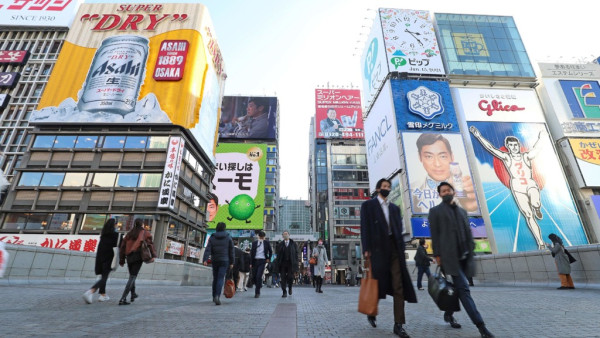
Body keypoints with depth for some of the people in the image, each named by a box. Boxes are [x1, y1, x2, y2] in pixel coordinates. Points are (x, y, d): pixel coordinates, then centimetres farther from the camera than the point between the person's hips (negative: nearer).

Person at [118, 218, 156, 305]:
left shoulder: (129, 233, 19)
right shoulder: (145, 232, 5)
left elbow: (123, 246, 16)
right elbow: (149, 243, -9)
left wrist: (121, 260, 20)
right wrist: (153, 255, -13)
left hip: (129, 257, 5)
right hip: (138, 256, -5)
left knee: (132, 276, 22)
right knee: (133, 277, -4)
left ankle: (133, 294, 34)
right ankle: (123, 299, -12)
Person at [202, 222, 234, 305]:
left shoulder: (212, 237, 4)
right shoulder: (228, 237, -1)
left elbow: (208, 249, -7)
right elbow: (231, 251, 0)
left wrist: (205, 260, -13)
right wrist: (232, 262, 6)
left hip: (214, 261, 3)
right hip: (224, 261, -3)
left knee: (215, 278, 16)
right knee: (221, 279, -4)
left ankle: (214, 296, 26)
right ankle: (217, 296, -20)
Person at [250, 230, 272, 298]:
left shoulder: (266, 242, 3)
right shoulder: (254, 243, 5)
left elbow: (270, 251, 15)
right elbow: (252, 252, 6)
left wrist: (269, 259, 7)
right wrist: (251, 263, 2)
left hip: (262, 261, -3)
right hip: (255, 260, 3)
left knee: (259, 276, -13)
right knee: (254, 276, 6)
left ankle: (257, 292, -2)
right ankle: (259, 285, 35)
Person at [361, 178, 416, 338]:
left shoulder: (395, 208, 18)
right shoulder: (368, 205, 2)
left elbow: (399, 229, 15)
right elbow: (365, 227, -5)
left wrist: (401, 249, 5)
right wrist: (366, 249, -12)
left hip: (394, 247, 4)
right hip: (378, 248, -4)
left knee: (398, 287, 0)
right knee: (378, 283, 6)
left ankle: (398, 324, 8)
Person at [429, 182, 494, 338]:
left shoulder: (462, 211, 19)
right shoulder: (435, 211, 4)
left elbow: (468, 232, 17)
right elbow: (434, 234, -1)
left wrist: (471, 251, 8)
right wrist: (437, 255, -7)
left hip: (464, 255, 5)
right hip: (449, 255, -5)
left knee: (458, 287, 10)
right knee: (463, 288, -10)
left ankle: (448, 314, 28)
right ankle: (480, 324, -7)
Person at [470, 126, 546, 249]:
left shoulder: (527, 156, 8)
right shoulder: (506, 157, 2)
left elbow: (536, 149, -4)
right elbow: (490, 148, -4)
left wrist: (540, 138, -16)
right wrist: (479, 136, -9)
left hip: (531, 185, 1)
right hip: (517, 188, 0)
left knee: (535, 203, -30)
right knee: (529, 216, -4)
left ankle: (537, 209, 9)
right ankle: (541, 243, 5)